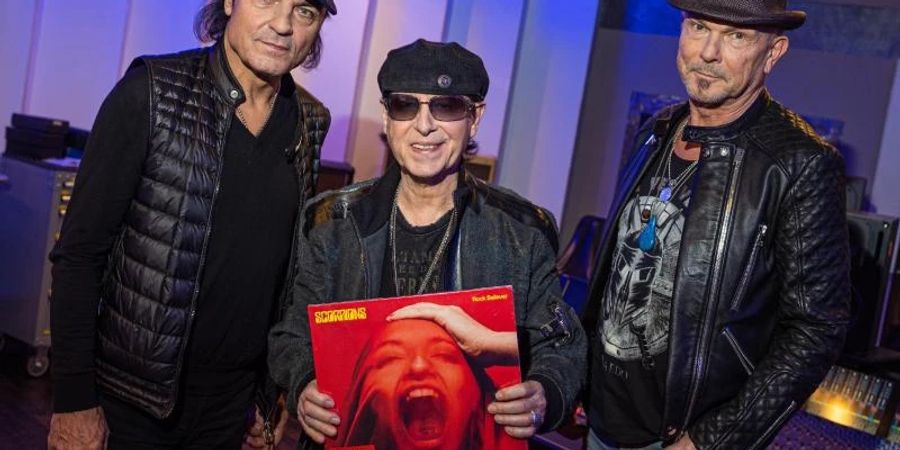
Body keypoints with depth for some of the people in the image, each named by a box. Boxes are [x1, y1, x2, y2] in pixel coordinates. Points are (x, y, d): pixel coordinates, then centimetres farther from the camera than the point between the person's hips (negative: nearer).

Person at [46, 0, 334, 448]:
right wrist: (74, 400, -13)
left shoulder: (311, 122, 0)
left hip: (233, 398, 4)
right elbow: (80, 251, -11)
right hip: (133, 392, -4)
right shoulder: (151, 92, -12)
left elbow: (290, 267, 8)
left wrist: (275, 391, 10)